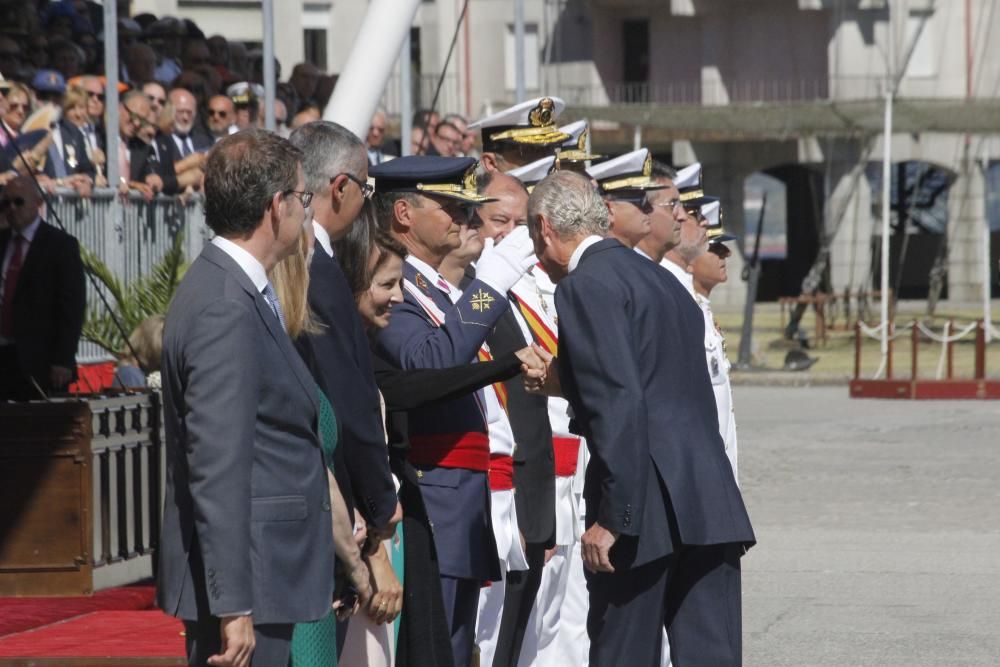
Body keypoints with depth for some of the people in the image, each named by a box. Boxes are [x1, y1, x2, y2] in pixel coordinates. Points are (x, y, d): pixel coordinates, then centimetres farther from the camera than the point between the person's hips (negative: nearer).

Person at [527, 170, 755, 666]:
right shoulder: (658, 277, 21)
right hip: (709, 503, 8)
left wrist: (612, 517, -17)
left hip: (647, 511, -8)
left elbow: (620, 403, -17)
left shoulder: (586, 286, -7)